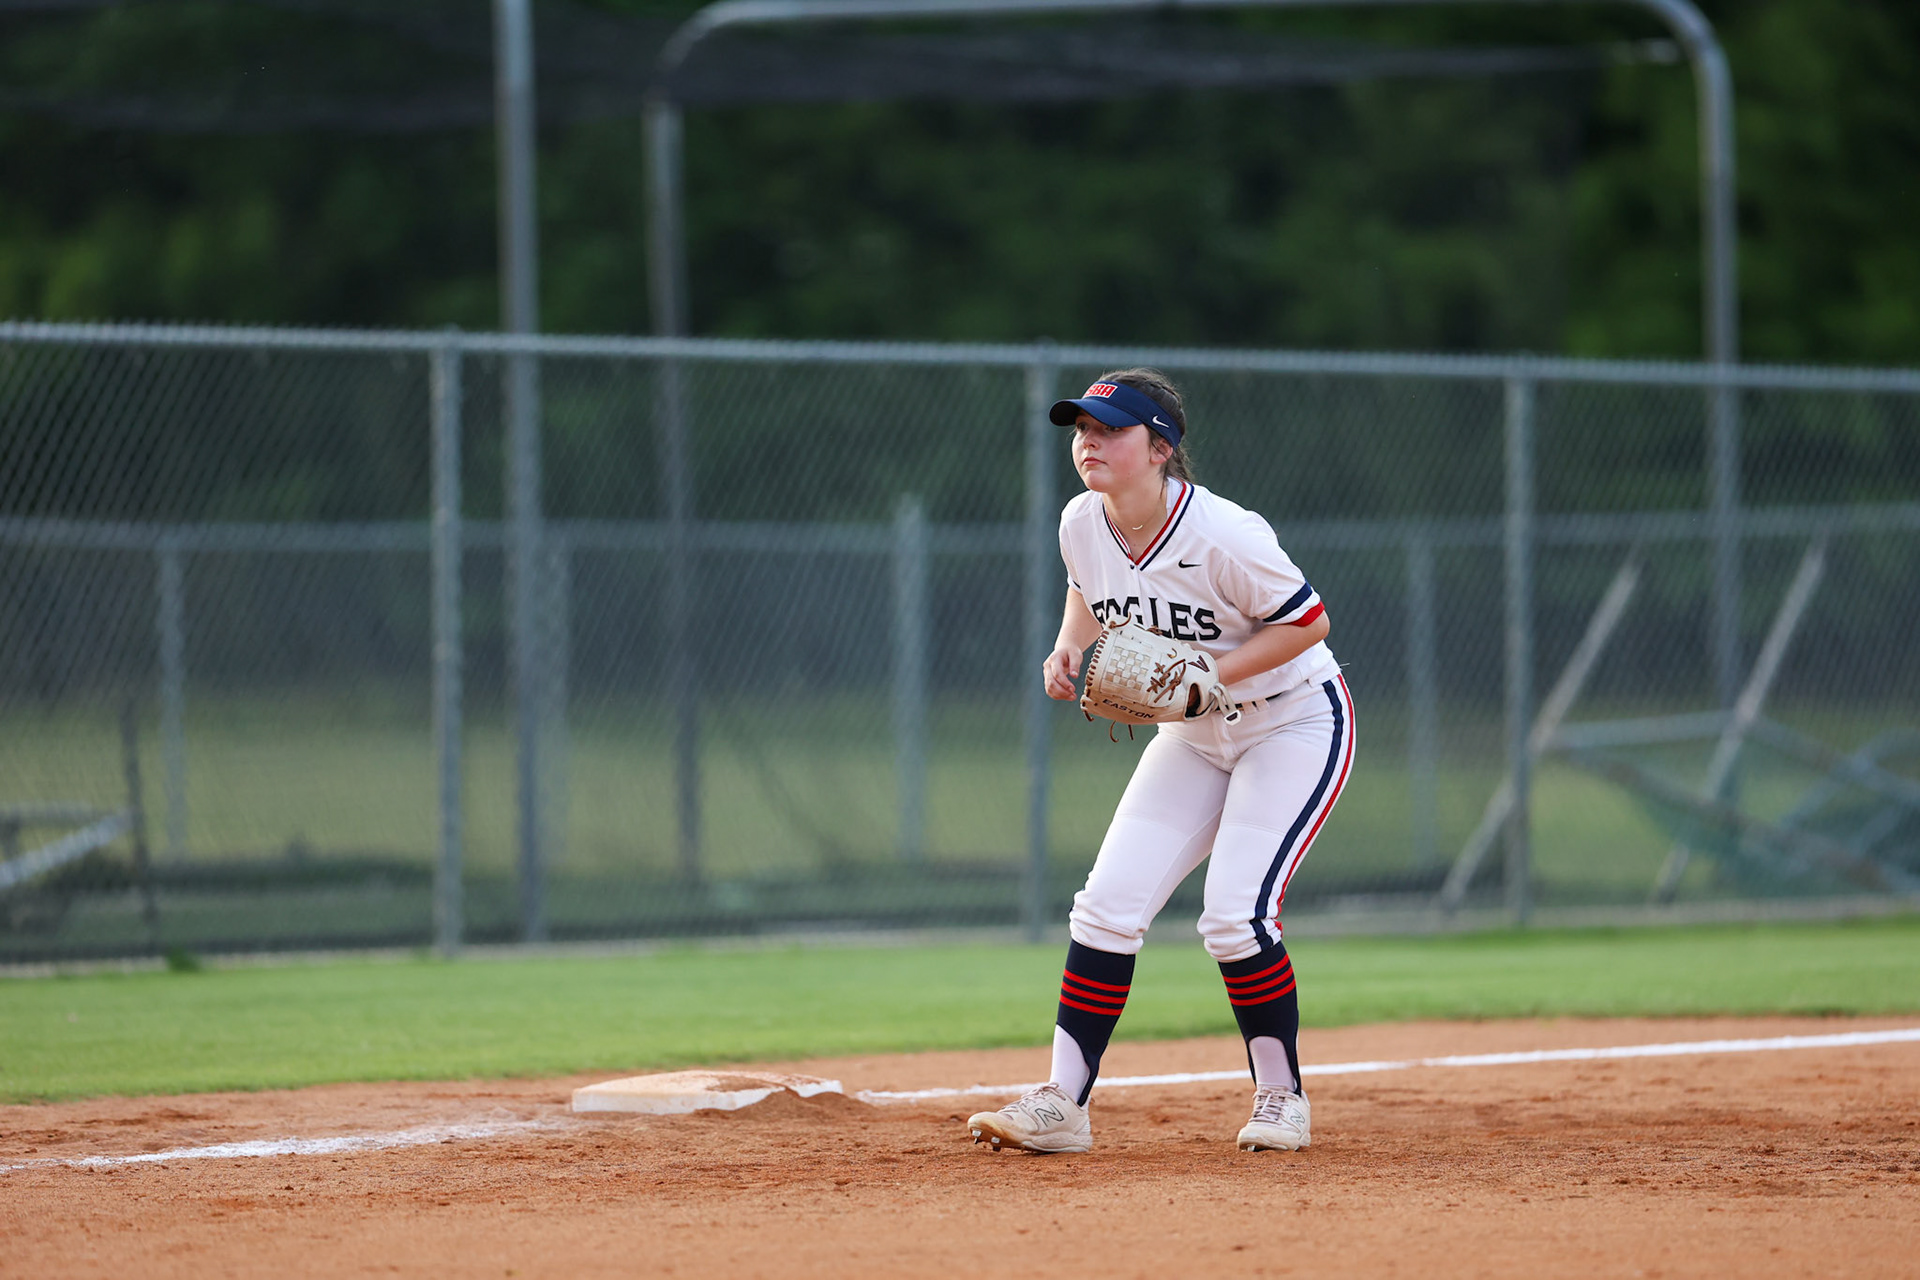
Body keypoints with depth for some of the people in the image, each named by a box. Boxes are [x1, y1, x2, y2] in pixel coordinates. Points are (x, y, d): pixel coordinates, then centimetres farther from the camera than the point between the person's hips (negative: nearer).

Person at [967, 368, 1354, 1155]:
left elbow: (1307, 623, -20)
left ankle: (1281, 1096, 3)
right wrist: (1069, 648, -5)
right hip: (1194, 736, 7)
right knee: (1109, 904, -5)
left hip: (1295, 723, -7)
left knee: (1236, 914, -17)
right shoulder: (1081, 525, -9)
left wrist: (1203, 676, -28)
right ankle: (1063, 1104, -2)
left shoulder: (1222, 536, -29)